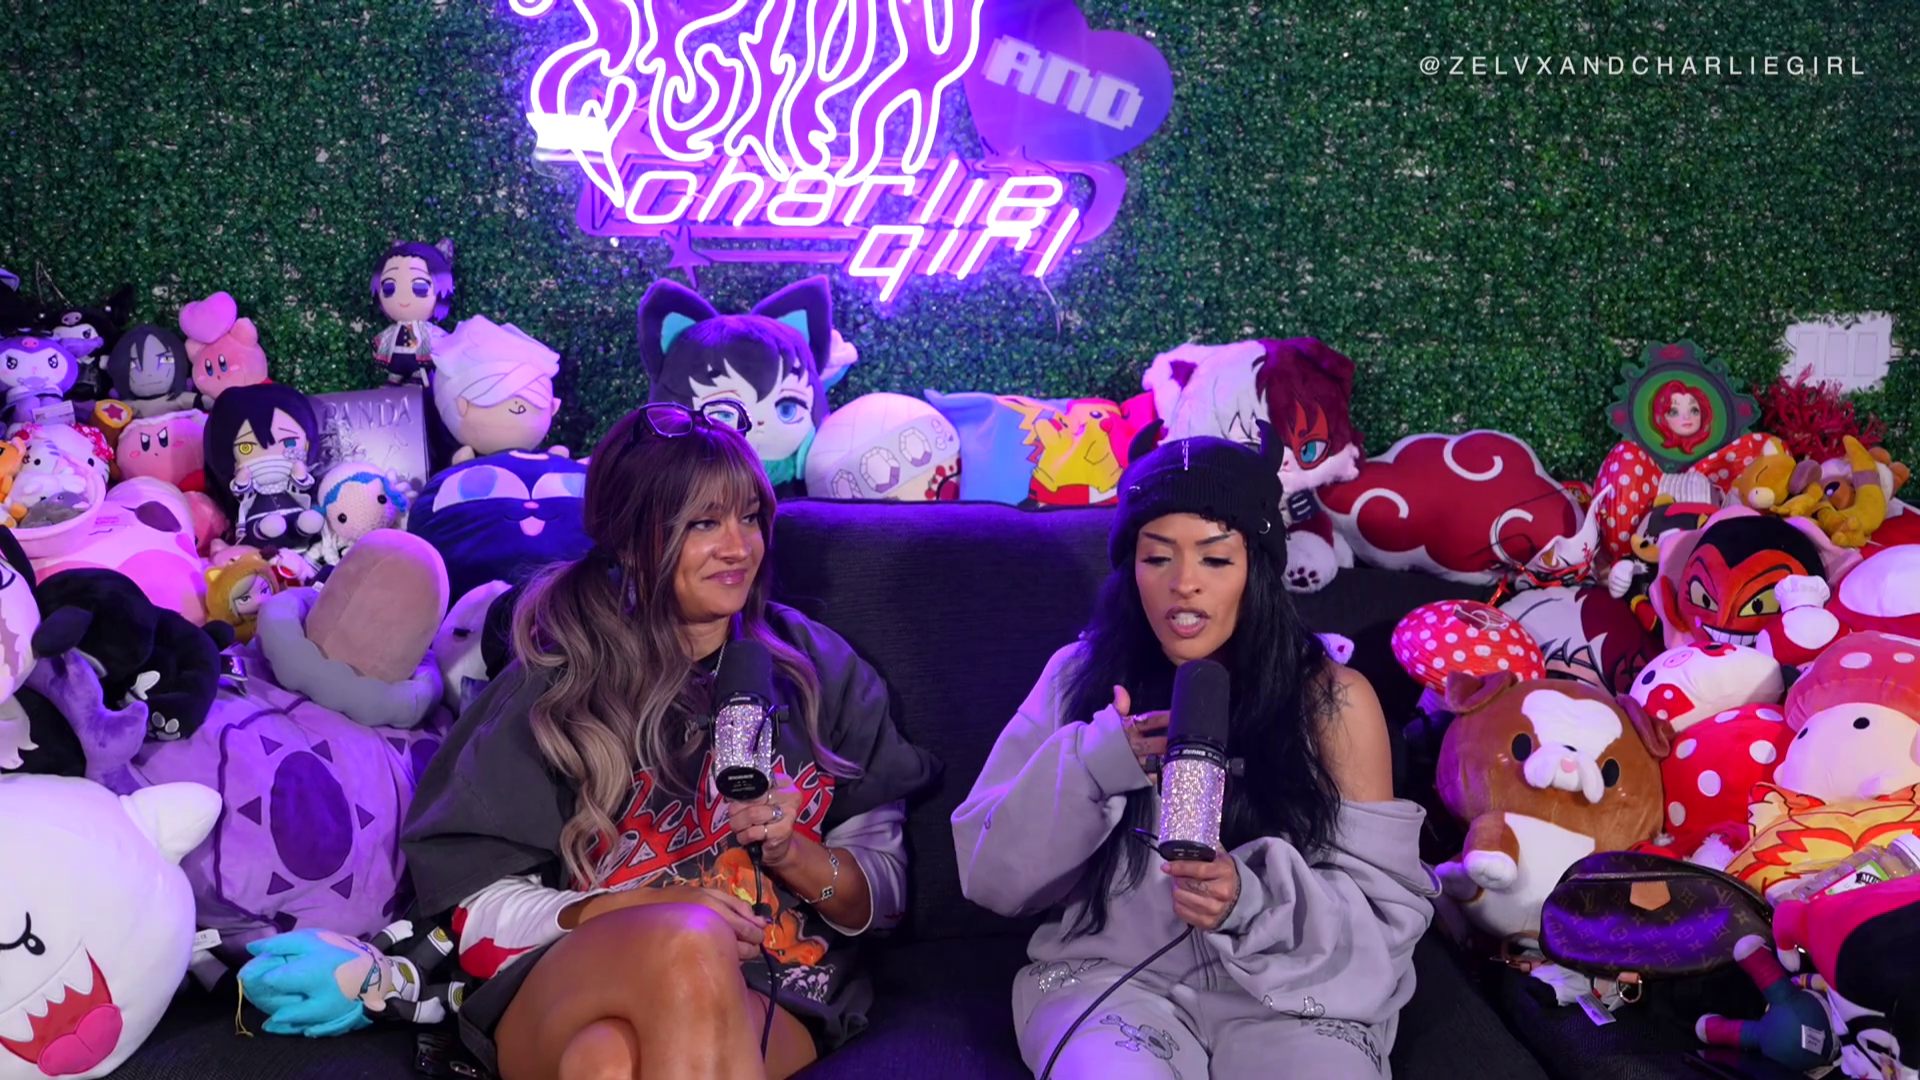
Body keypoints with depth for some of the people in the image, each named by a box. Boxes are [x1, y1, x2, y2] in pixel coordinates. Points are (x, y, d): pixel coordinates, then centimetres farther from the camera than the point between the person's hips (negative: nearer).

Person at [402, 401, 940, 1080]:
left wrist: (792, 853, -7)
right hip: (567, 993, 1)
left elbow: (885, 897, 14)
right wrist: (654, 909, -13)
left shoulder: (819, 670, 13)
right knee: (689, 945, -37)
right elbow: (483, 910, 2)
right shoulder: (557, 682, 8)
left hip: (775, 1003, 0)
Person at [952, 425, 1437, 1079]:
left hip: (1290, 996, 0)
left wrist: (1253, 897, -24)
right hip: (1112, 976, 0)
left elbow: (1387, 911, -4)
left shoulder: (1331, 699, -1)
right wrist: (1088, 765, -18)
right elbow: (993, 876, 0)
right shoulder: (1080, 676, 3)